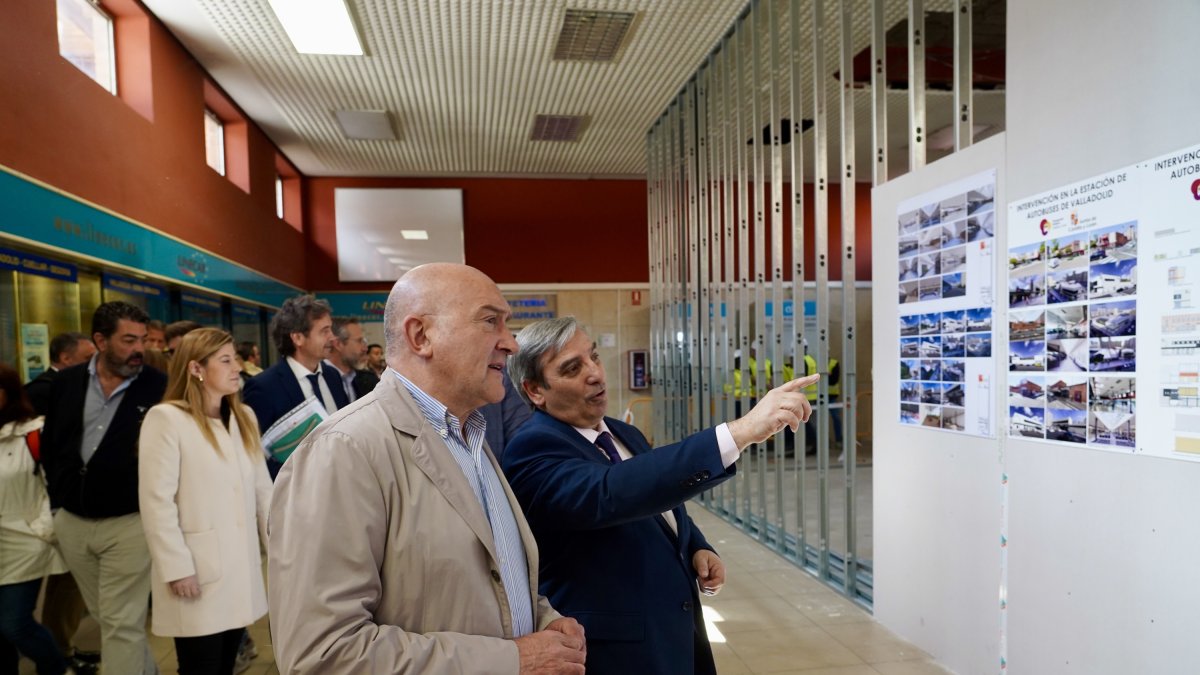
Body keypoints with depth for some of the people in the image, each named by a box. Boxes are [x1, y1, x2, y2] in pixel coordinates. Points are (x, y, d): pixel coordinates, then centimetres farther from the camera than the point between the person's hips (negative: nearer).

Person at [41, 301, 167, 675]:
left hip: (129, 522, -5)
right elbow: (49, 444, 13)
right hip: (72, 522, 5)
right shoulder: (67, 382, 2)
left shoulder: (158, 387, -11)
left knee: (122, 625, -1)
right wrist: (60, 497, 10)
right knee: (106, 618, 18)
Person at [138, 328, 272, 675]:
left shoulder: (244, 417, 10)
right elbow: (157, 502, -13)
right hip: (197, 570, -5)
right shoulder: (166, 418, -10)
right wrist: (177, 568, -15)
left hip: (242, 565, 5)